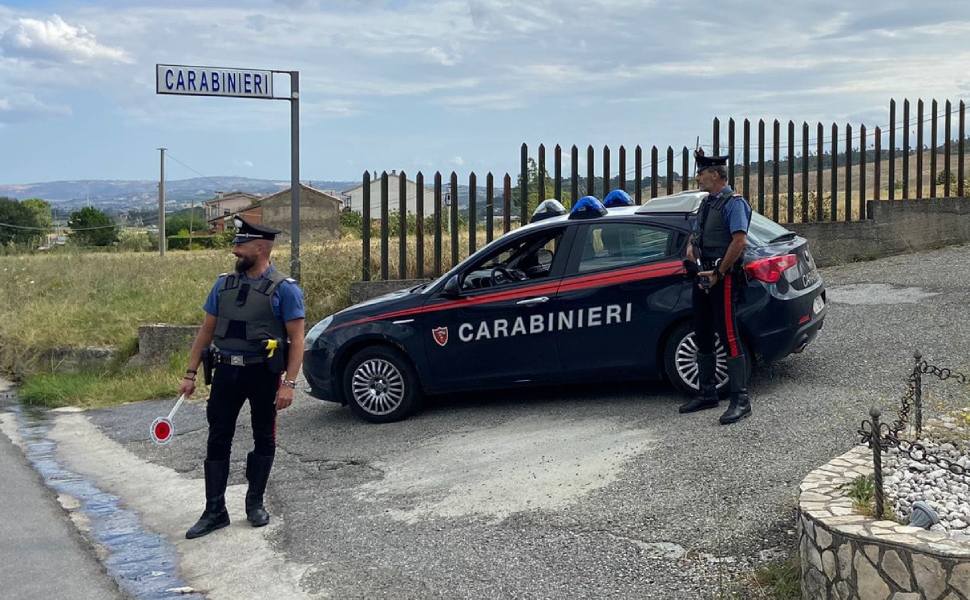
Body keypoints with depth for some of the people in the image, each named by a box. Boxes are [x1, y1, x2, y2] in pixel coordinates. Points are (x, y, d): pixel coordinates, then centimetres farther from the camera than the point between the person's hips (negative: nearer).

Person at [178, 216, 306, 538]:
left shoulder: (284, 289, -8)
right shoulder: (224, 284, 7)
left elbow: (296, 339, -11)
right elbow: (206, 330, 12)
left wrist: (289, 383, -19)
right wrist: (191, 373, 7)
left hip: (263, 373, -4)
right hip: (226, 371, 4)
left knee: (264, 439, 9)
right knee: (218, 440, 3)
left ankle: (255, 503, 25)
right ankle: (215, 511, 10)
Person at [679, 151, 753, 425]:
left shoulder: (733, 202, -11)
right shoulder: (707, 202, 17)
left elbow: (740, 240, -21)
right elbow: (696, 234, 29)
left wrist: (718, 273, -20)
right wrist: (691, 246, 6)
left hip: (723, 278, -10)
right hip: (704, 277, 10)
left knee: (729, 338, -10)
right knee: (703, 337, 14)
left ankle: (740, 400, -8)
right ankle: (707, 394, 25)